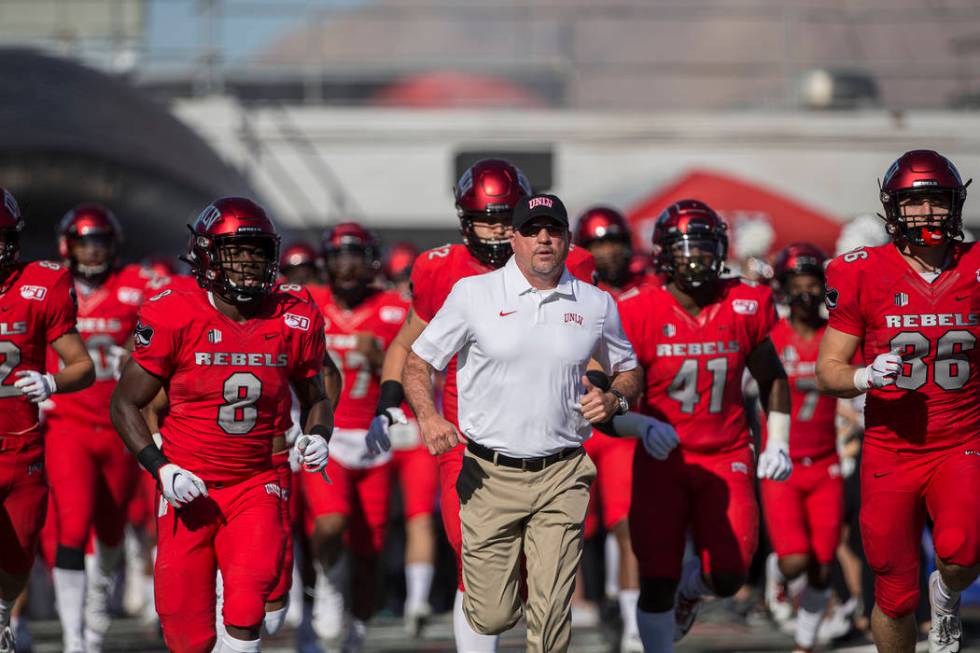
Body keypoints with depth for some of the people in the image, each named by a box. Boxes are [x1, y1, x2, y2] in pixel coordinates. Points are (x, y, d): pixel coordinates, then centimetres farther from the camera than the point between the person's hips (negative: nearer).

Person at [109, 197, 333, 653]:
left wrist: (317, 437, -3)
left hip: (256, 486, 1)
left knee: (248, 600, -25)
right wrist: (162, 469, -12)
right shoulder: (175, 317, -9)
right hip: (189, 488, -1)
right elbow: (125, 403, -1)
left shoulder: (295, 320, 0)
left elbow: (315, 397, 18)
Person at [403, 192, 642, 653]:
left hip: (561, 477, 1)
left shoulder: (597, 305, 7)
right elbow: (419, 361, 5)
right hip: (490, 476, -1)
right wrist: (428, 416, -15)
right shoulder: (473, 294, 1)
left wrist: (615, 399, -2)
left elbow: (628, 370, 21)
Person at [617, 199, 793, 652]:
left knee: (728, 576, -9)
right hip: (661, 460, -2)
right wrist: (644, 427, -23)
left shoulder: (744, 308, -1)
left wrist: (778, 442, 6)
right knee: (657, 580, -6)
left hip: (725, 457, 2)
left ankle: (689, 589, 29)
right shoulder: (641, 313, -9)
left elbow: (771, 379, 15)